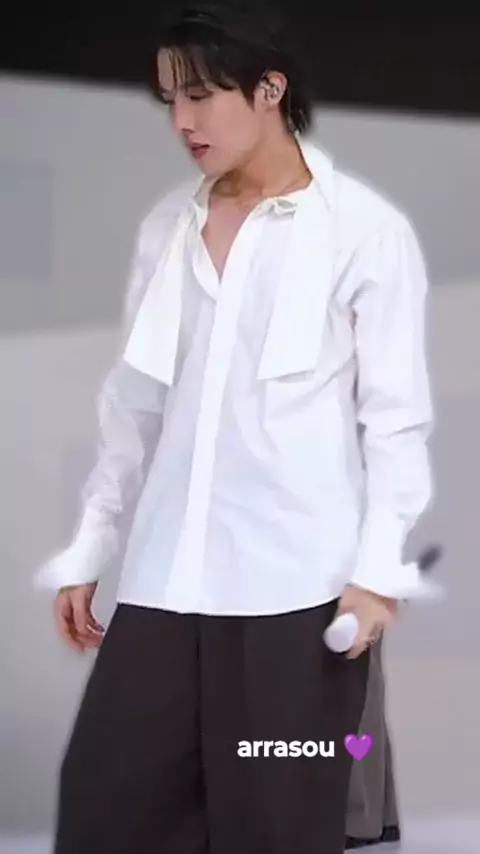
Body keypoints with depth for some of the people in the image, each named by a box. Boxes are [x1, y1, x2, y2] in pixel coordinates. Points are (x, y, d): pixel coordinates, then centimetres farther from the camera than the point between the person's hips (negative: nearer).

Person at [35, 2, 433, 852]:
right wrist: (89, 548, 14)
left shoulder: (366, 231, -3)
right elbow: (135, 407, 15)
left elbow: (395, 415, -3)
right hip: (166, 579, 5)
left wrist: (376, 566, -10)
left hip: (297, 582, -4)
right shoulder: (166, 228, 11)